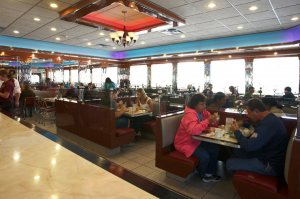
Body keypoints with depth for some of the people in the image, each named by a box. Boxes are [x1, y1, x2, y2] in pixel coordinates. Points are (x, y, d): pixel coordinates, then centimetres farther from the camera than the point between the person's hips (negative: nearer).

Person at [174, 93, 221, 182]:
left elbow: (211, 124, 12)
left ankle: (210, 173, 13)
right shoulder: (190, 114, -25)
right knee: (205, 156, -22)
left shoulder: (203, 112, 2)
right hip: (185, 143, -9)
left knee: (216, 148, -5)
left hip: (197, 140, 9)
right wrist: (207, 121, -35)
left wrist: (214, 120, -12)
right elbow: (194, 131, -40)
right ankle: (202, 174, 13)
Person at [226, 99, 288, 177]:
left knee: (229, 164, -9)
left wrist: (236, 131, -15)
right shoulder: (270, 118, 4)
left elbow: (249, 146, -31)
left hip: (271, 166, -10)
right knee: (236, 152, 16)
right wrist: (243, 123, 12)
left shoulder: (268, 123, -31)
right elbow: (258, 128, 27)